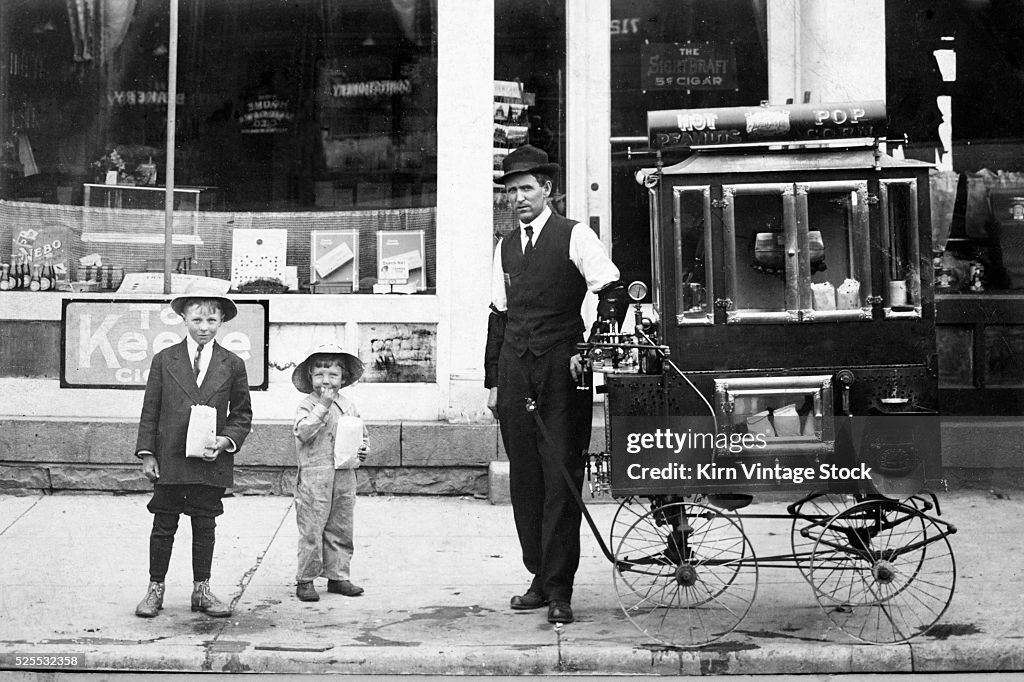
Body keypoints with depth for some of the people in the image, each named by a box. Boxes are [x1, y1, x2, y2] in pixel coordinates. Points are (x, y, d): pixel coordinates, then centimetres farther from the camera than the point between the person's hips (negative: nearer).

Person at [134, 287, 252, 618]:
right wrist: (147, 453, -2)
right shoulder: (164, 360, 3)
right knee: (164, 526, 6)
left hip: (211, 461, 1)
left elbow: (242, 414, 9)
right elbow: (150, 410, 4)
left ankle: (202, 590, 20)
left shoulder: (233, 365, 4)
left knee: (205, 526, 9)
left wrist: (226, 441, -8)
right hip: (169, 460, -1)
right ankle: (155, 589, 18)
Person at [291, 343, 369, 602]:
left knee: (341, 529, 10)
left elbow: (362, 434, 23)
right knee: (311, 529, -4)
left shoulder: (349, 406, 14)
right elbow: (303, 432, -20)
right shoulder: (307, 405, -3)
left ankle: (337, 576, 20)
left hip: (344, 476, 5)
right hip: (314, 476, -5)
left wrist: (363, 450, 3)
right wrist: (323, 406, -23)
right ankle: (305, 579, 5)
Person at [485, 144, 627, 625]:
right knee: (524, 480, 6)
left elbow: (613, 293, -5)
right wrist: (492, 381, 15)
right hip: (516, 374, 5)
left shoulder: (575, 237, 0)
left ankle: (560, 590, -1)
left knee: (562, 478, -6)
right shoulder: (505, 247, 16)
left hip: (561, 372, -5)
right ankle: (540, 578, 17)